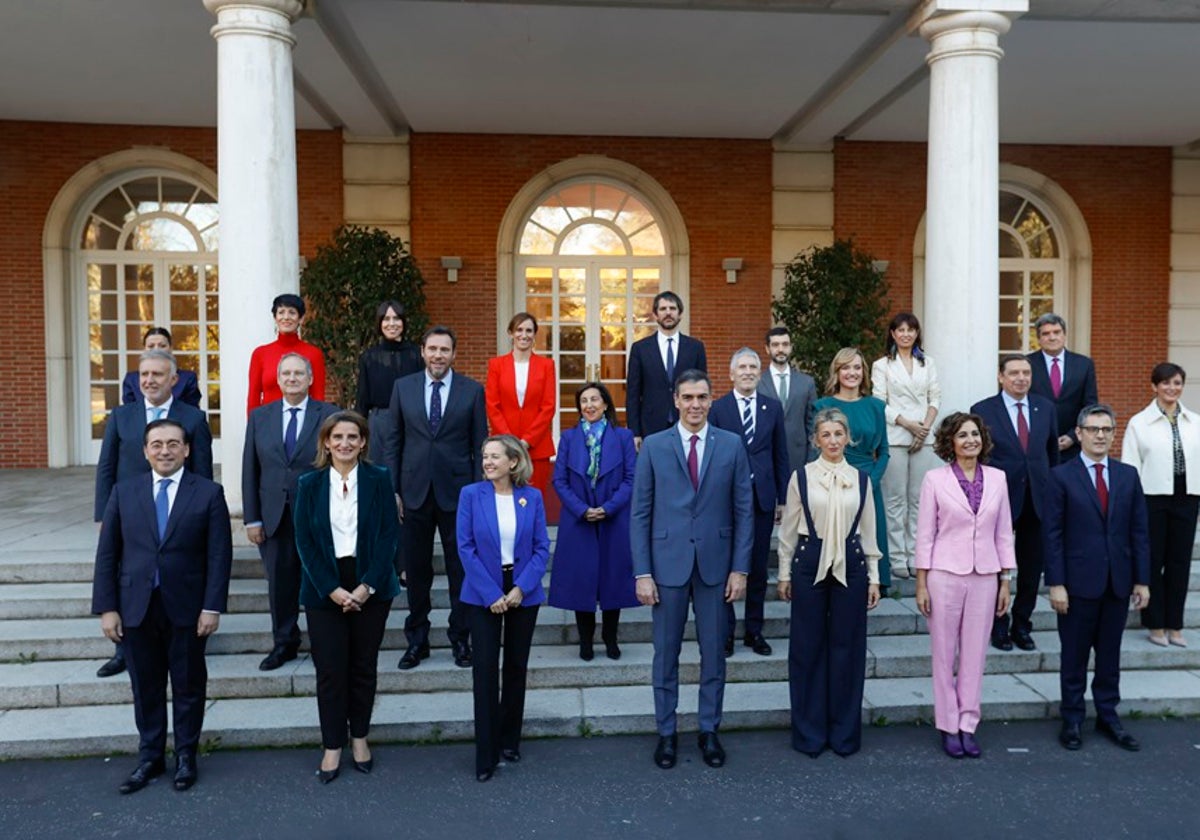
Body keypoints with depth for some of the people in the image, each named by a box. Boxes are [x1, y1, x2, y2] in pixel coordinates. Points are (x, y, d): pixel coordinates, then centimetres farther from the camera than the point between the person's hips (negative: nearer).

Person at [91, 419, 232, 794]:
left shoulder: (208, 493, -3)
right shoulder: (124, 491, 3)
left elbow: (219, 555, -6)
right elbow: (107, 554, 4)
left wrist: (212, 607, -11)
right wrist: (107, 607, -2)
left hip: (187, 608, -2)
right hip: (136, 607, 2)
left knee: (188, 685, 11)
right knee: (145, 686, 12)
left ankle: (186, 756, 27)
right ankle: (150, 757, 29)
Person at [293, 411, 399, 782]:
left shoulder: (379, 479, -1)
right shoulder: (309, 484, 1)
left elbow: (389, 534, -4)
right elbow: (304, 541, -2)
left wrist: (367, 586, -12)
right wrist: (332, 589, -11)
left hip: (370, 587, 0)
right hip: (324, 589, 0)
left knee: (364, 666, 10)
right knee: (330, 669, 2)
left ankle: (360, 737, 26)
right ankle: (332, 745, 16)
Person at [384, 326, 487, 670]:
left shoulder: (472, 390, 1)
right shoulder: (402, 387, 5)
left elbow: (480, 445, 1)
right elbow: (393, 442, 6)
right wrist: (393, 489, 1)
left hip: (457, 492, -1)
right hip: (414, 492, 2)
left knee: (461, 570, 6)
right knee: (416, 570, 10)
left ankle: (461, 639, 21)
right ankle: (417, 640, 24)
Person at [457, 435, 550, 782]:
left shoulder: (532, 497, -1)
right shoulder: (471, 494, -5)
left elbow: (541, 547, -1)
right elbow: (466, 547, -7)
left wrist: (521, 588, -13)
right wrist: (491, 594, -13)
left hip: (523, 593, 2)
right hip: (482, 595, -2)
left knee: (516, 667, 11)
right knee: (485, 669, -3)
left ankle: (509, 740, 27)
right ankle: (486, 753, 7)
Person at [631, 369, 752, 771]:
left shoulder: (731, 445, 2)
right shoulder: (654, 446, -1)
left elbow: (743, 510, 3)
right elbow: (640, 514, -1)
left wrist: (740, 568, -2)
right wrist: (642, 572, -6)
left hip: (715, 564, 1)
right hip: (668, 564, 0)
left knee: (713, 653, 11)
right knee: (666, 654, 9)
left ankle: (709, 731, 27)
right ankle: (666, 733, 25)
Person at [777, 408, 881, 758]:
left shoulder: (861, 479, 5)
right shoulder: (801, 476, 0)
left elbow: (868, 531, 10)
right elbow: (788, 529, 4)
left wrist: (874, 577, 9)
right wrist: (785, 573, 4)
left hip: (850, 566, 2)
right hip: (810, 564, -1)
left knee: (847, 647, 7)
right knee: (807, 648, 5)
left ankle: (845, 732, 22)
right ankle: (809, 732, 19)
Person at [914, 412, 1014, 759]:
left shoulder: (997, 479, 5)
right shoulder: (935, 479, -4)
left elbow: (1004, 533, 9)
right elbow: (925, 534, -3)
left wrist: (1006, 580, 6)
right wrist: (921, 584, -4)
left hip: (985, 576, 3)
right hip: (945, 574, -2)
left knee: (975, 653, 8)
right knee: (944, 653, 6)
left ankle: (968, 724, 20)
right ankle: (948, 726, 18)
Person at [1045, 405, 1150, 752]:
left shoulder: (1128, 475, 7)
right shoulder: (1061, 476, -4)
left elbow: (1139, 531, 7)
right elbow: (1053, 534, -7)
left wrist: (1142, 579, 3)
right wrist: (1055, 583, -12)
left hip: (1118, 582, 3)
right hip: (1078, 582, -3)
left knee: (1110, 655, 14)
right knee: (1074, 656, 7)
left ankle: (1108, 716, 27)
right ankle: (1072, 720, 19)